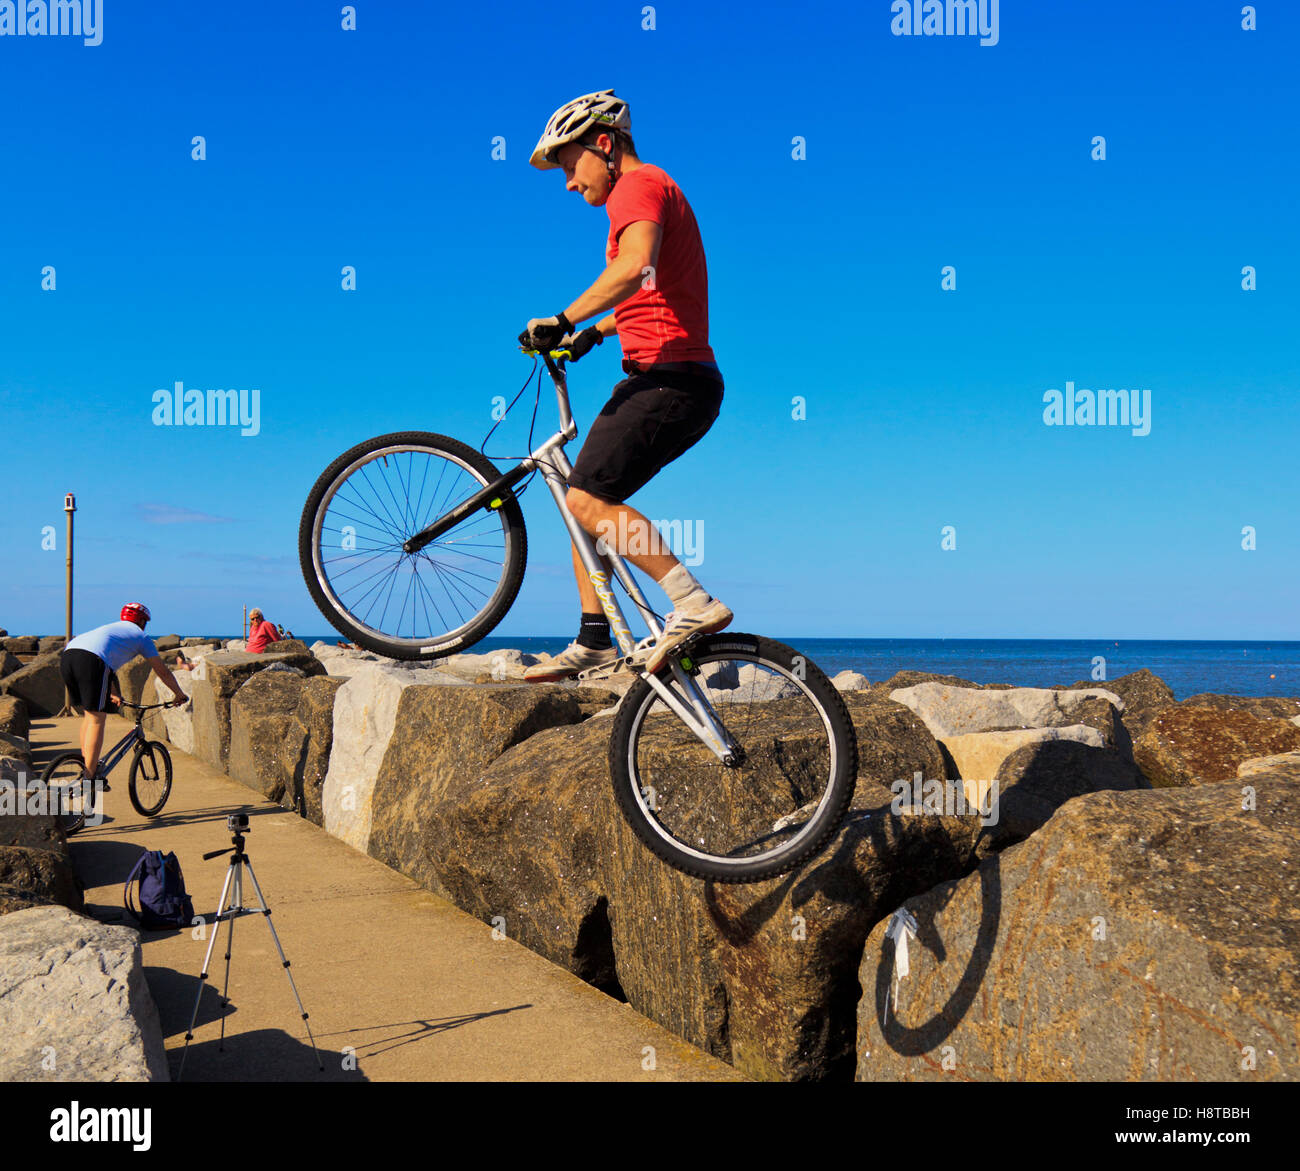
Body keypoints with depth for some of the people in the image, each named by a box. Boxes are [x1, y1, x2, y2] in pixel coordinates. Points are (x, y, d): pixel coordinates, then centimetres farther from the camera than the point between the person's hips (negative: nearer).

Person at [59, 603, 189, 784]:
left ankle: (85, 763, 23)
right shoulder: (141, 636, 24)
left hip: (67, 654, 7)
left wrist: (113, 694, 60)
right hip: (91, 659, -7)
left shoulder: (111, 627, 40)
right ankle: (89, 779, -5)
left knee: (88, 713, 22)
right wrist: (179, 694, 40)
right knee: (96, 718, -2)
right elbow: (162, 671, 27)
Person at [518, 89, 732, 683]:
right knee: (586, 500, 11)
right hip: (668, 379, 11)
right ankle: (593, 641, 14)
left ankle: (694, 603, -21)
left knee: (588, 500, -19)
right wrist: (592, 334, 31)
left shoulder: (638, 186, -8)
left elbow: (635, 268, -29)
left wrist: (564, 319, -26)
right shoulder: (652, 191, 25)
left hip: (669, 378, -11)